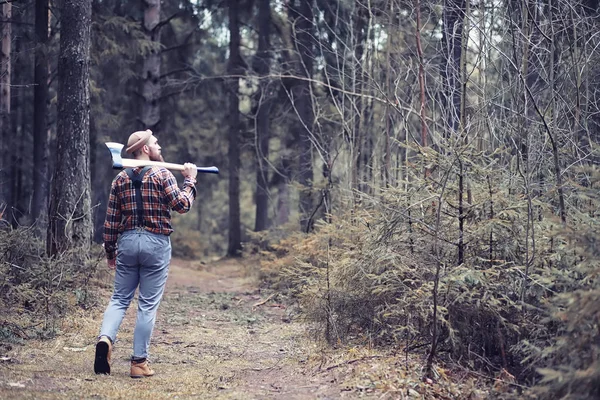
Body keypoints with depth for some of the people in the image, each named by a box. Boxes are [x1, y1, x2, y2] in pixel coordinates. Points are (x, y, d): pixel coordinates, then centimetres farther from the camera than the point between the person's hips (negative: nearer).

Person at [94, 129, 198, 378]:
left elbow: (111, 220, 9)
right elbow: (182, 205, -10)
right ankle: (139, 362, 4)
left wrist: (110, 250, 17)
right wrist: (190, 181, 4)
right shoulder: (162, 174, -6)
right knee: (148, 304, 2)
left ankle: (105, 337, -14)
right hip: (156, 243, -4)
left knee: (119, 298, 12)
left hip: (127, 241, 4)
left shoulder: (121, 178, 8)